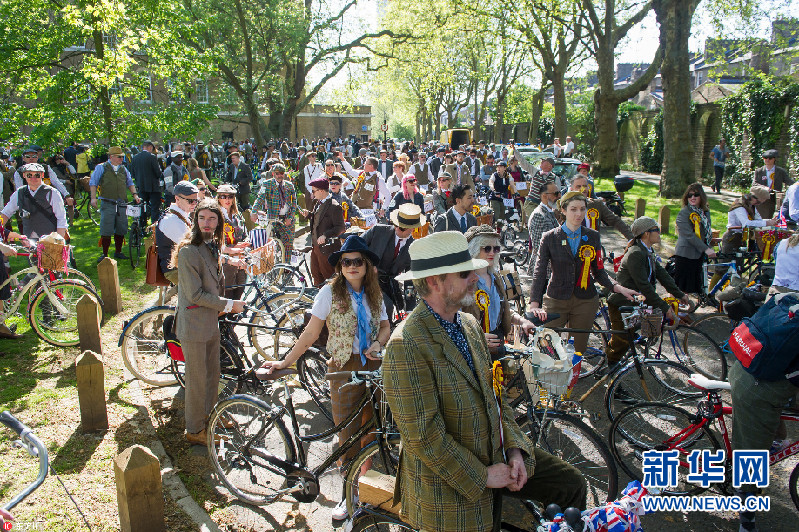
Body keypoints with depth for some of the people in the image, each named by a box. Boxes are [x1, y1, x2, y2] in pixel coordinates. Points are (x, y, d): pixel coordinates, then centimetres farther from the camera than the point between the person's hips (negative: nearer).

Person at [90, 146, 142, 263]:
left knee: (121, 230, 6)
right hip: (107, 204, -4)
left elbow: (130, 183, 24)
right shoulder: (101, 168, 5)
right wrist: (93, 197, -7)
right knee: (106, 231, -5)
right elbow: (93, 183, 3)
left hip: (122, 204, 4)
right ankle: (104, 254, 5)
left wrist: (135, 194, 11)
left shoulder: (123, 169, 17)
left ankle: (118, 252, 21)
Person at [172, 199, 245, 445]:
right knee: (197, 379, 2)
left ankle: (210, 415, 40)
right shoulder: (188, 250, -20)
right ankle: (194, 431, 18)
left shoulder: (212, 247, 8)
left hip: (211, 321, 9)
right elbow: (195, 294, -21)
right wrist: (228, 305, -15)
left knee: (213, 373, 20)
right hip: (193, 323, -8)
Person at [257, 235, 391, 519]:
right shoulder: (330, 292, -7)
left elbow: (385, 327, 14)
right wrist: (284, 363, -7)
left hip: (373, 366, 3)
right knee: (348, 435, 3)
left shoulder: (374, 294, 5)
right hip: (345, 370, -3)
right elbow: (311, 333, -6)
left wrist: (378, 344, -7)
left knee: (370, 431, 12)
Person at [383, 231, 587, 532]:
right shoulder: (406, 346, -25)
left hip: (495, 454, 8)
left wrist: (515, 448, -1)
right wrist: (482, 476, -16)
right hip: (452, 484, -7)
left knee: (571, 485, 8)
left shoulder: (469, 324, 4)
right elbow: (424, 436, -25)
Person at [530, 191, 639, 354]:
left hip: (585, 302, 2)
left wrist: (617, 287, -8)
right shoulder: (550, 237, -4)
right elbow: (539, 272, -12)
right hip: (556, 301, -2)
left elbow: (599, 271, 9)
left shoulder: (593, 237, 4)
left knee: (579, 350, 9)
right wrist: (534, 304, -24)